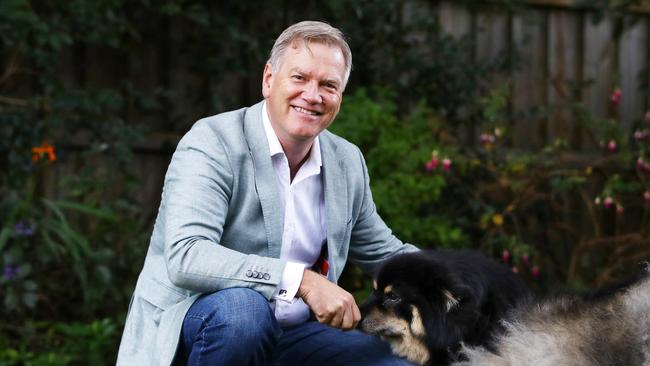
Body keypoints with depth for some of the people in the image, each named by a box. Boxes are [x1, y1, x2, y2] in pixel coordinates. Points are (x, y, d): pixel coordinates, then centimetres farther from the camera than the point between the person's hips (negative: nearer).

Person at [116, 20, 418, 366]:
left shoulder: (348, 162, 5)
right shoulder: (212, 143, -15)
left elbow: (382, 253, 20)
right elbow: (185, 258, -30)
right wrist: (302, 280, -37)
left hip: (291, 332, 6)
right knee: (242, 309, -36)